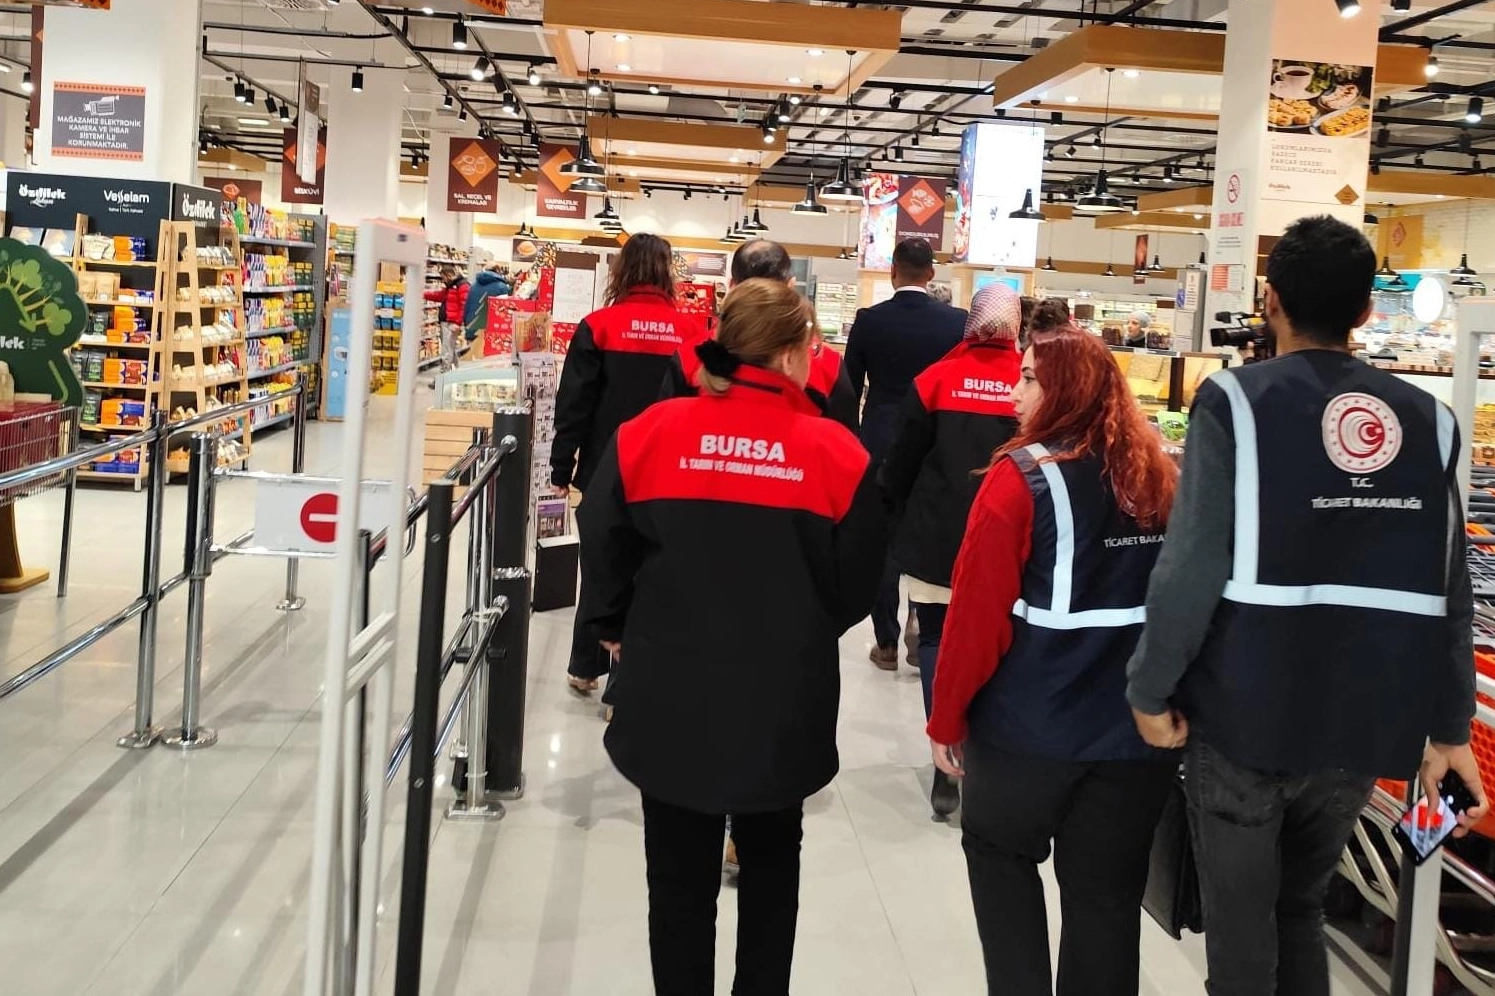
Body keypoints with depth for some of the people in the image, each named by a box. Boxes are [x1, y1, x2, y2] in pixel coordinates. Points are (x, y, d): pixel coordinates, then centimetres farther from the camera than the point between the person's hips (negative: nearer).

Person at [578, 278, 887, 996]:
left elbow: (603, 551, -1)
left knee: (680, 876, 15)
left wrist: (621, 630, 17)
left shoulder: (650, 433, -8)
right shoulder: (835, 453, -11)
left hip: (670, 699, 0)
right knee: (772, 863, 24)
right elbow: (856, 585, -5)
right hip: (782, 702, 0)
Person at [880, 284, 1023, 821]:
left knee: (937, 642, 6)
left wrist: (901, 512, 15)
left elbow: (904, 459, -1)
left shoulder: (937, 378, -6)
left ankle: (948, 764, 1)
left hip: (937, 535, -1)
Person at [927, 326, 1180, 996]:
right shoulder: (1165, 479, 1)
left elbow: (977, 614, -15)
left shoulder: (1024, 477, -14)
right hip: (1139, 725, 4)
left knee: (999, 854, 20)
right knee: (1108, 891, 15)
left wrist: (947, 718, -4)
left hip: (1033, 724, -4)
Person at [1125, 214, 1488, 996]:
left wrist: (1150, 689, -5)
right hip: (1362, 724, 4)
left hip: (1245, 716, -4)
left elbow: (1193, 566, -15)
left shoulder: (1237, 401, -8)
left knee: (1241, 932, 10)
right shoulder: (1427, 420, 4)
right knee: (1301, 910, 23)